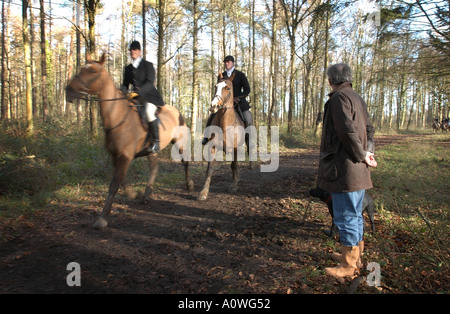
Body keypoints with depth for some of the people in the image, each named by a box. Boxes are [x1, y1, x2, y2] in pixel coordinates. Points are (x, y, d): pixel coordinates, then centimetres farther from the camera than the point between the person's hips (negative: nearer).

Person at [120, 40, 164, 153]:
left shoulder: (148, 65, -5)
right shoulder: (128, 68, 14)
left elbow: (150, 83, -16)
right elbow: (125, 84, 12)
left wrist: (139, 91, -32)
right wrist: (121, 93, -12)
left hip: (150, 96, -7)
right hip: (137, 97, 7)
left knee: (148, 112, -34)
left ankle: (156, 142, -26)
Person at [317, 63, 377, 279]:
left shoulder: (339, 97, -12)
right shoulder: (358, 98, 16)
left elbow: (347, 131, -22)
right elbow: (368, 129, 15)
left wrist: (362, 155, -13)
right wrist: (368, 152, 2)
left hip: (345, 169, -10)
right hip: (358, 171, 10)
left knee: (346, 217, -1)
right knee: (355, 215, 20)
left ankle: (348, 266, 10)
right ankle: (355, 254, 34)